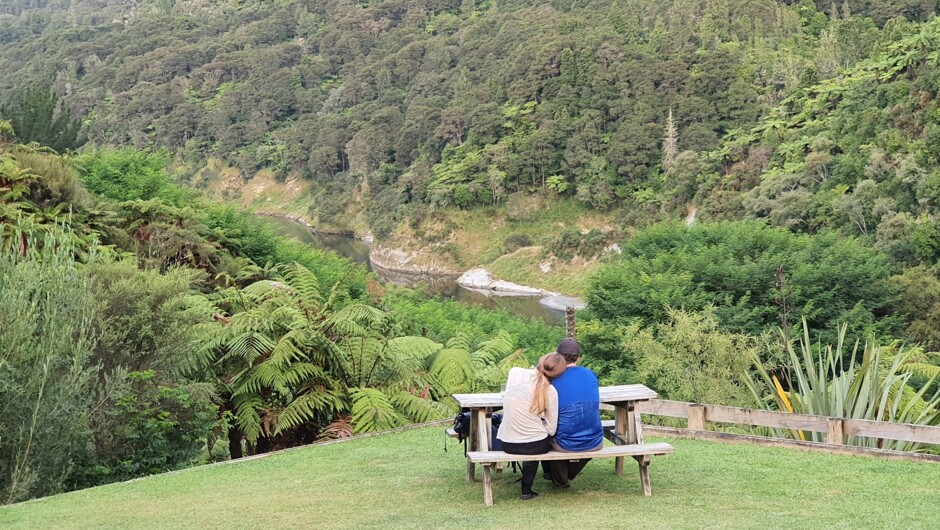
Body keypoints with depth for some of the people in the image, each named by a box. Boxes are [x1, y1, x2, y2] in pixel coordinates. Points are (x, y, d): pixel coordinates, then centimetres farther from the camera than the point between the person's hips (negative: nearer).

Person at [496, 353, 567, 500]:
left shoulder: (514, 372, -5)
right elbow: (551, 429, -10)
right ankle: (526, 489, 38)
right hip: (536, 446, -3)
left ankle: (526, 489, 43)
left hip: (508, 444, 3)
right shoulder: (550, 391, -13)